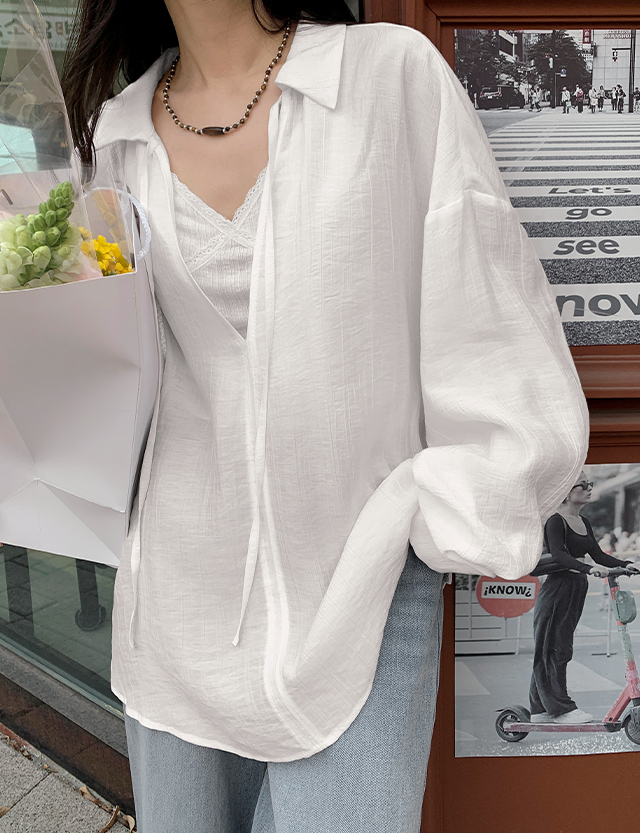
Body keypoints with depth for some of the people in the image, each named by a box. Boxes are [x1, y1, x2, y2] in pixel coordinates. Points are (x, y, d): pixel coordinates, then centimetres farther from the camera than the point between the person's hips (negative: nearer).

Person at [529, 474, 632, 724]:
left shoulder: (584, 523, 15)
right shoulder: (555, 521, -12)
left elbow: (598, 554, 15)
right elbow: (558, 554, -26)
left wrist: (625, 565, 1)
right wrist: (588, 568, -39)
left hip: (576, 591, 9)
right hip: (556, 590, -9)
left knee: (560, 648, 11)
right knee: (552, 649, -3)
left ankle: (540, 709, 19)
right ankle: (561, 708, 4)